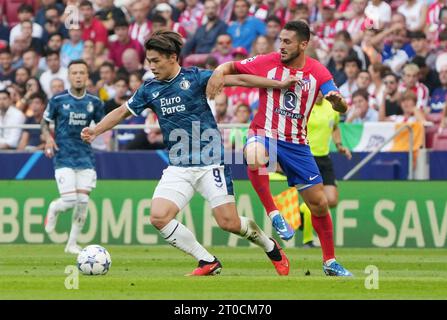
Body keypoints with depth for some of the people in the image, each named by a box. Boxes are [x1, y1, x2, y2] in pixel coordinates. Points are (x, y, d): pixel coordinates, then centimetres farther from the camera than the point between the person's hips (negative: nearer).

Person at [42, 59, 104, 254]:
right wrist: (48, 137, -10)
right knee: (69, 201, -13)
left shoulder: (94, 102, 4)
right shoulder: (58, 100, -3)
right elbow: (45, 122, 8)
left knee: (83, 202, -2)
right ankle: (54, 209, 24)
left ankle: (72, 244, 13)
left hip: (85, 157, 3)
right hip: (63, 157, -3)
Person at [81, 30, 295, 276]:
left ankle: (270, 247, 22)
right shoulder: (150, 89, 7)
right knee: (159, 217, -16)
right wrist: (95, 131, 6)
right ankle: (208, 263, -2)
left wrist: (279, 83, -10)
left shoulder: (194, 78, -6)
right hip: (178, 167, 4)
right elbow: (122, 112, 19)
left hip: (210, 161, -4)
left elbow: (238, 80, -7)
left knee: (228, 222, -10)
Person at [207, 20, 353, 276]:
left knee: (319, 204, 3)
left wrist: (337, 100, -32)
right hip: (265, 134, -2)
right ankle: (274, 214, -23)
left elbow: (342, 108, -8)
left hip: (297, 143, 2)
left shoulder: (318, 72, -3)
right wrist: (219, 72, -19)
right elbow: (232, 67, 5)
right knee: (254, 158, -41)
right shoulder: (268, 63, -6)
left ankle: (330, 262, 20)